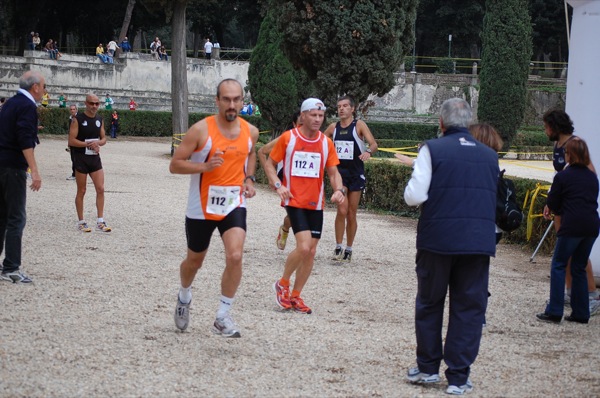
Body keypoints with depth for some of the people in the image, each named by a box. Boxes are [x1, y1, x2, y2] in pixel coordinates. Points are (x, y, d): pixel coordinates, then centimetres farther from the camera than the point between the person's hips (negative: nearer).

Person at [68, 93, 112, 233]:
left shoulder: (99, 119, 8)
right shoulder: (78, 119, -9)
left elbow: (103, 139, 14)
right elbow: (71, 141, -13)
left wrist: (98, 143, -9)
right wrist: (88, 144, -20)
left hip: (95, 158, 5)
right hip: (81, 159, -5)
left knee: (100, 189, -2)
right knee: (81, 191, 3)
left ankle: (100, 222, 3)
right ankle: (81, 222, 12)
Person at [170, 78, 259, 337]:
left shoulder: (250, 132, -1)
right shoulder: (201, 130, -14)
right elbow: (175, 165, -11)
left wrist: (249, 179, 6)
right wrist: (205, 166, -25)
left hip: (234, 204, 2)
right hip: (201, 207, -2)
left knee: (235, 257, -19)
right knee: (194, 261, 16)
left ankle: (223, 317, -7)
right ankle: (184, 298, 48)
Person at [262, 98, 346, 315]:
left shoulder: (326, 143, 5)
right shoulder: (288, 138, -4)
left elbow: (333, 172, 9)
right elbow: (269, 164, 4)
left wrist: (339, 190, -11)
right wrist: (278, 185, -13)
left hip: (316, 204, 4)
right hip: (294, 201, -4)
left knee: (311, 252, 4)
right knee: (303, 247, -18)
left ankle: (295, 296, 19)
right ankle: (282, 284, 6)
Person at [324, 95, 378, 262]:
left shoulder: (359, 125, -5)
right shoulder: (333, 127, 6)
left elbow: (374, 144, -16)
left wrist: (368, 151, -37)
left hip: (356, 174, -1)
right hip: (339, 172, 1)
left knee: (351, 214, 5)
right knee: (342, 210, -14)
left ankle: (348, 250, 17)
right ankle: (338, 247, -6)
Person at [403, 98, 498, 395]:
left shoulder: (432, 150, -5)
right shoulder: (489, 156, 8)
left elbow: (414, 196, -10)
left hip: (437, 239, -2)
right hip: (480, 240, 2)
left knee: (429, 303, 15)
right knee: (469, 308, 7)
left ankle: (427, 367, 23)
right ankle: (458, 378, 7)